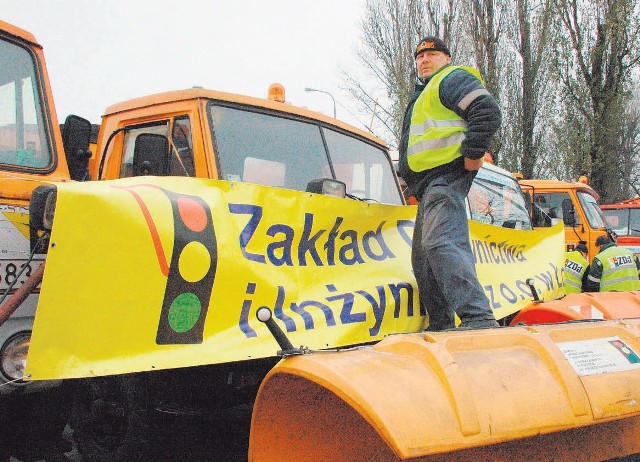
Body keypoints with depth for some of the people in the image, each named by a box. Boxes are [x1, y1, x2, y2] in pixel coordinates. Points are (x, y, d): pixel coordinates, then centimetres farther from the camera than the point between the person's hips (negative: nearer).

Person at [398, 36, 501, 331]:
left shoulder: (453, 78, 4)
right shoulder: (423, 94, 34)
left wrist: (473, 152, -18)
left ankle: (479, 319, -34)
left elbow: (487, 111, -12)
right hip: (427, 184, 11)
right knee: (423, 259, 11)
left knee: (441, 244, -27)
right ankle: (441, 328, 16)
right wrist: (409, 176, 24)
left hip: (446, 176, -11)